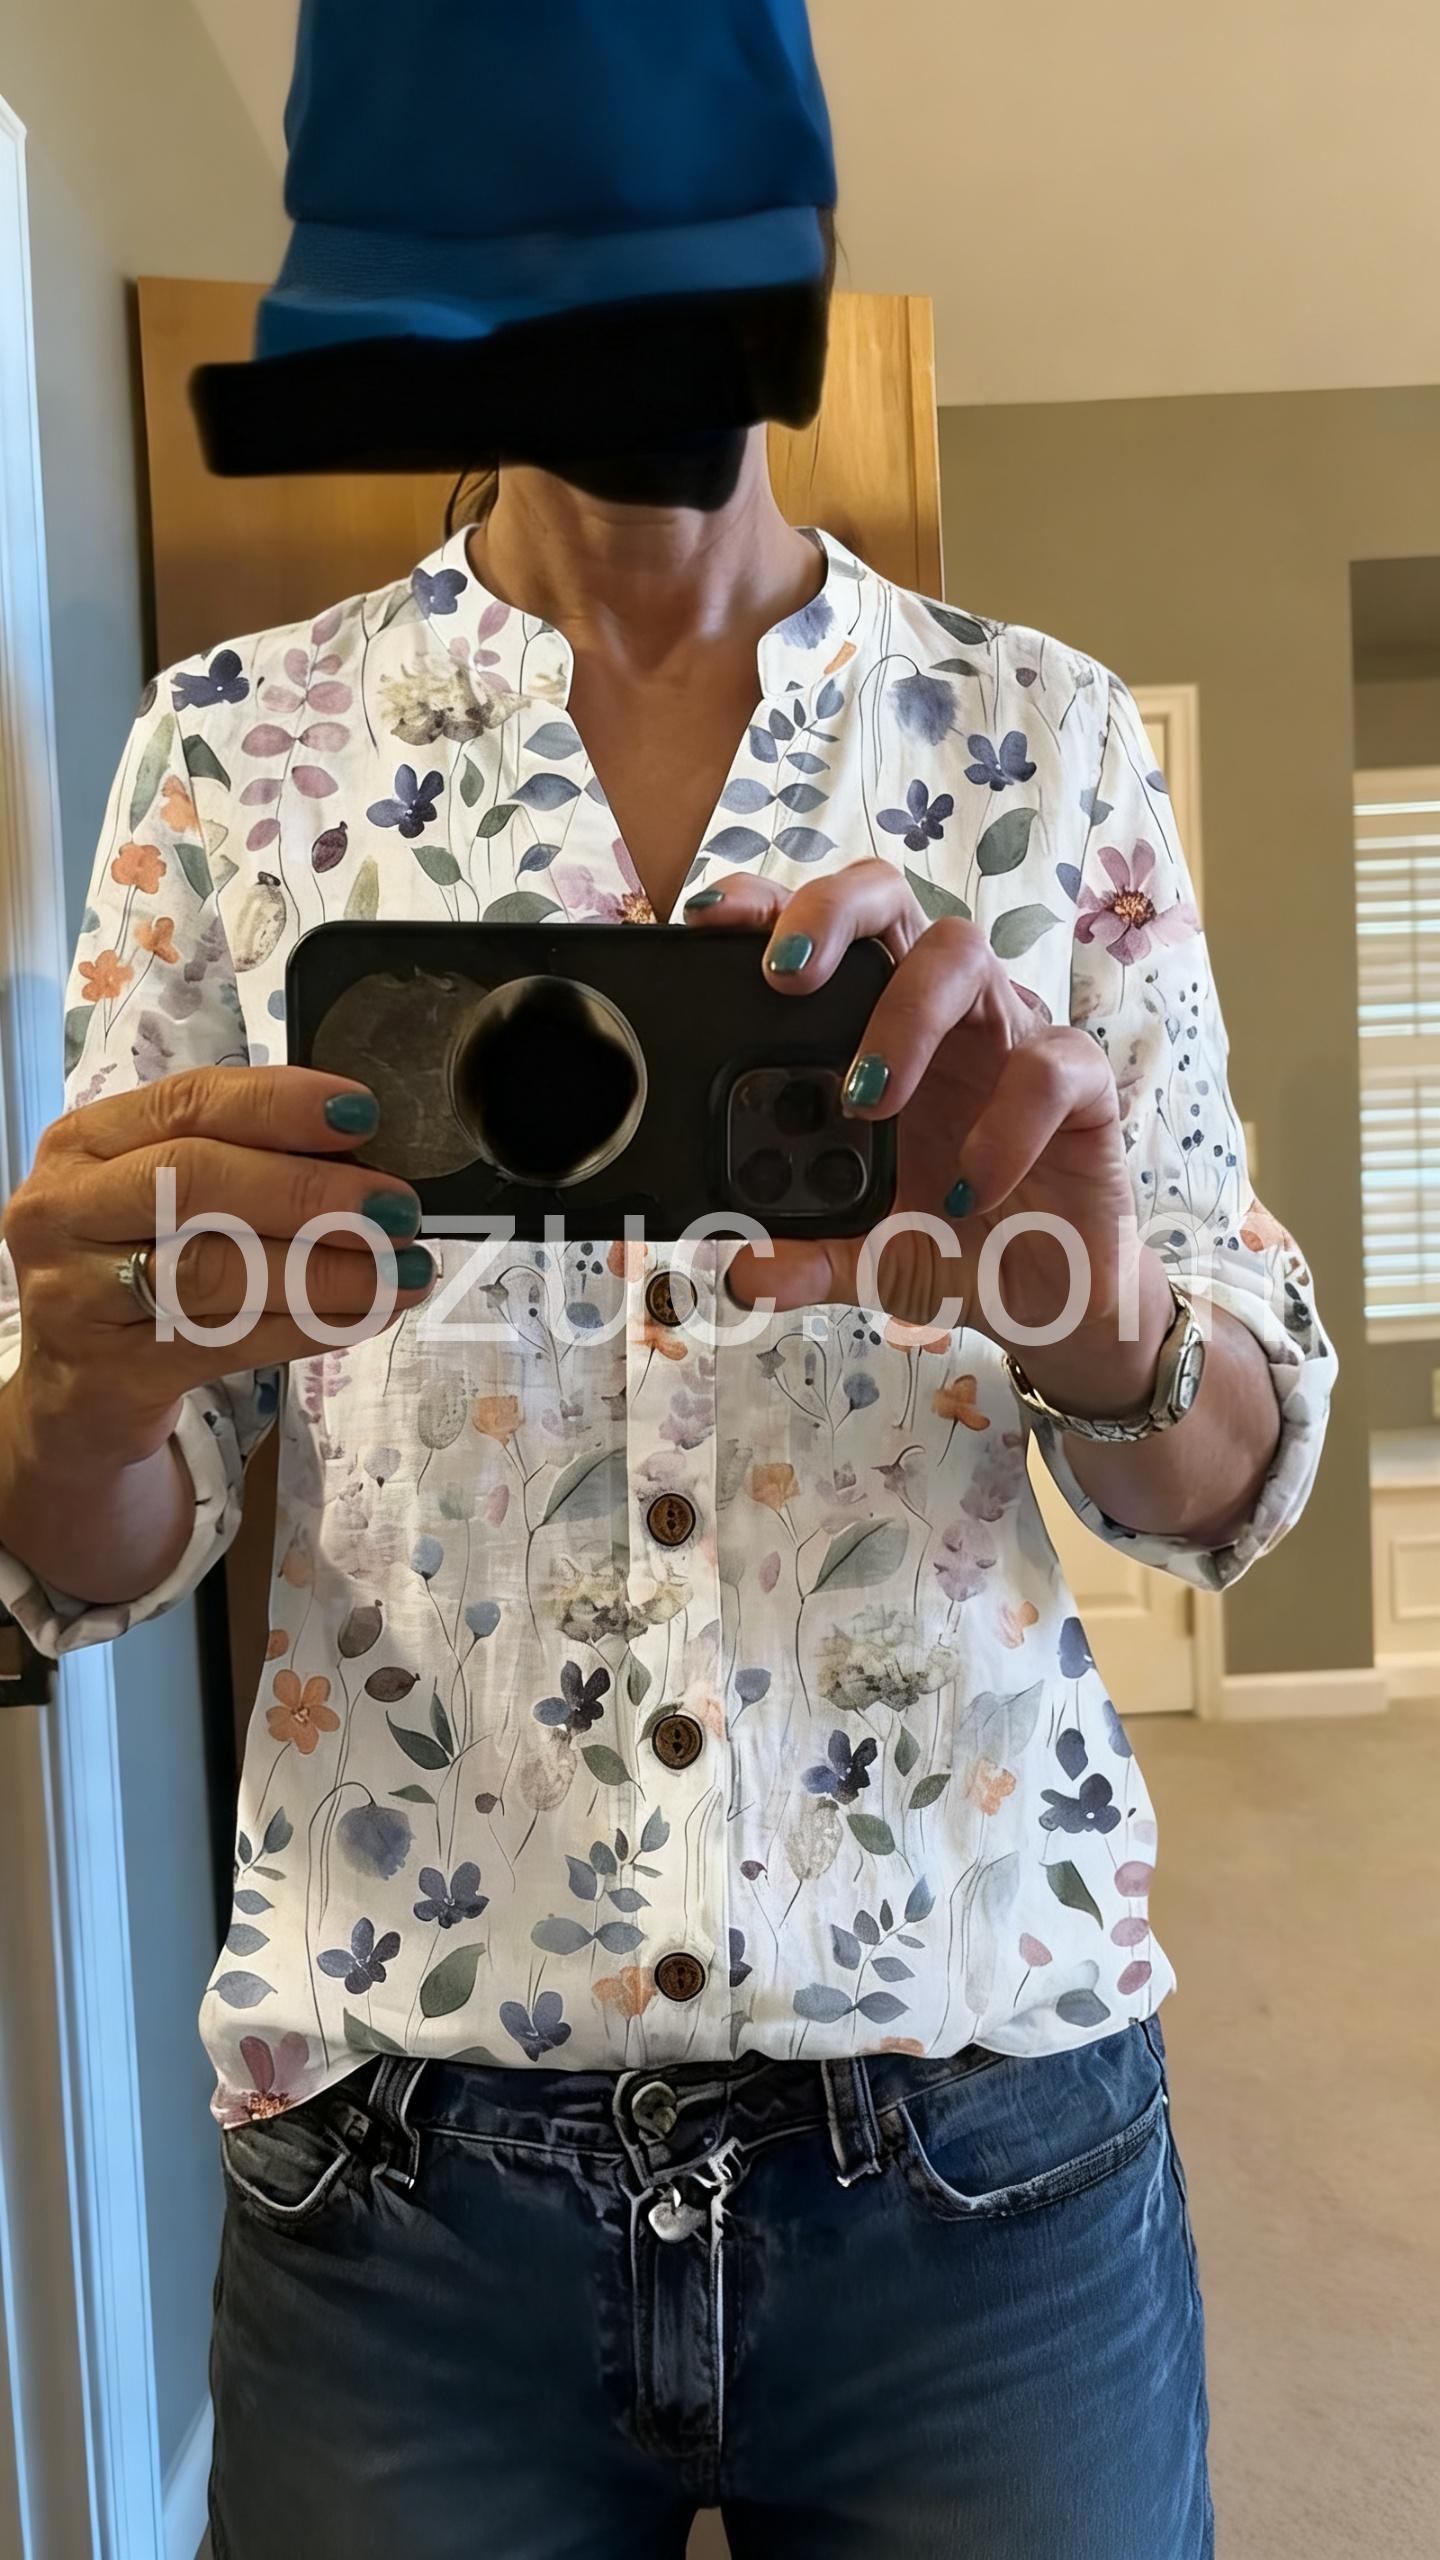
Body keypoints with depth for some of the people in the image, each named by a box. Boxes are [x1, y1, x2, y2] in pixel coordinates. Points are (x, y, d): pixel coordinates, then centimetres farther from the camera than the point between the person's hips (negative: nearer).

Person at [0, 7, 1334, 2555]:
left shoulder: (1044, 738, 0)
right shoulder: (235, 749, -1)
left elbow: (1232, 1466, 0)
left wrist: (1092, 1315, -23)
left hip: (989, 2140, 1)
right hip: (400, 2161, 1)